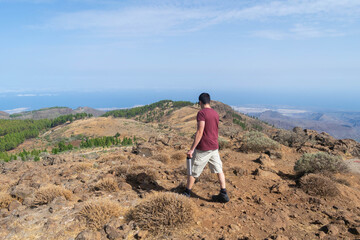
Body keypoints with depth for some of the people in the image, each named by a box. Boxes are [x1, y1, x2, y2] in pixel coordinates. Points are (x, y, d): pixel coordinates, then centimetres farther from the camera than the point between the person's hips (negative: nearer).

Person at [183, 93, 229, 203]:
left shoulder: (201, 113, -15)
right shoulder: (215, 113, 10)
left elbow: (200, 132, -22)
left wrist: (192, 149, -20)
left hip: (203, 148, -7)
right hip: (214, 147, 7)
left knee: (193, 171, 7)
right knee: (219, 170, 13)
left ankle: (186, 194, 19)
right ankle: (223, 194, 16)